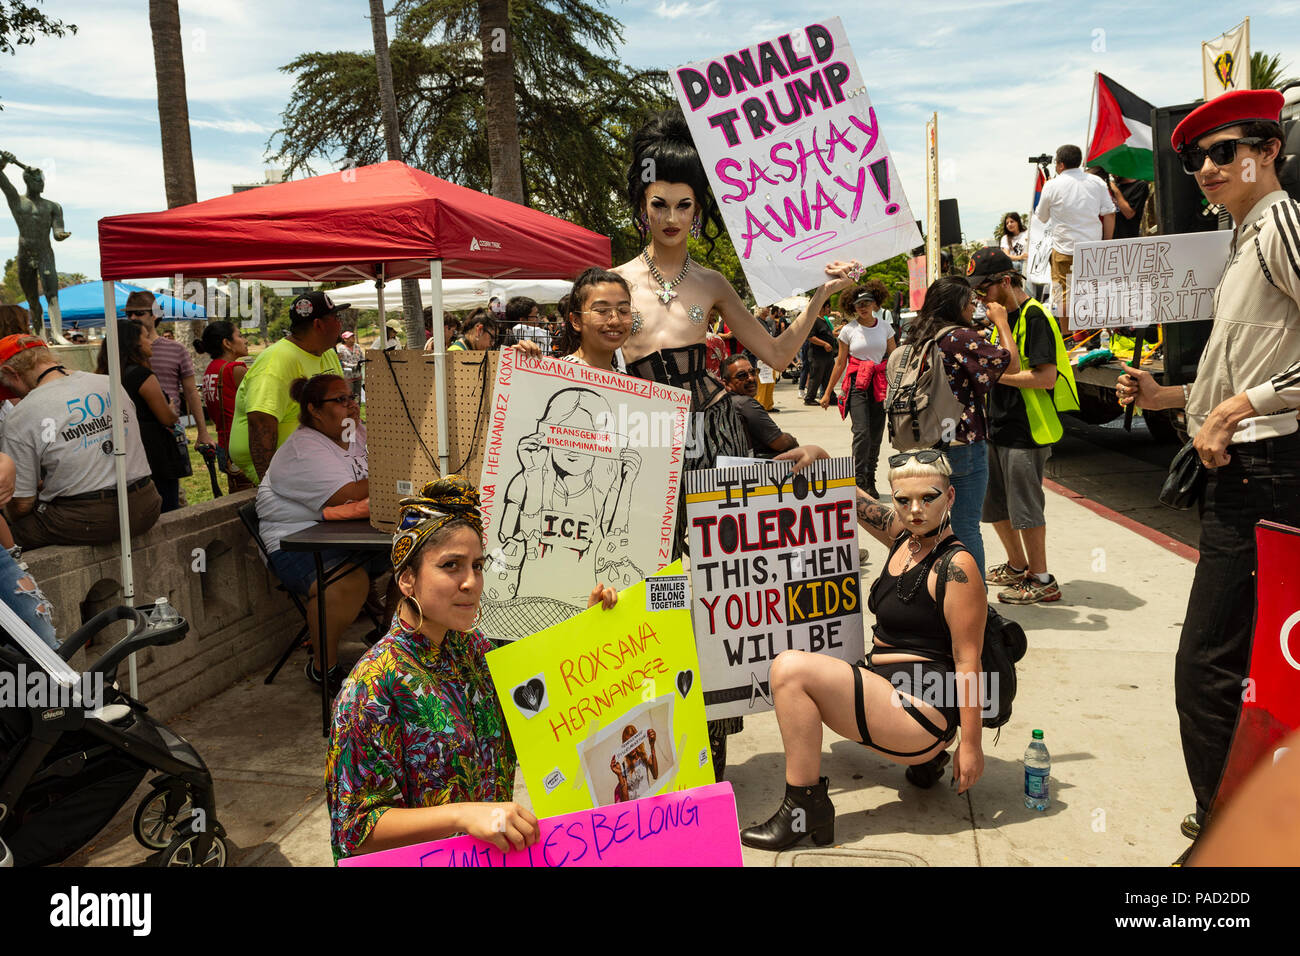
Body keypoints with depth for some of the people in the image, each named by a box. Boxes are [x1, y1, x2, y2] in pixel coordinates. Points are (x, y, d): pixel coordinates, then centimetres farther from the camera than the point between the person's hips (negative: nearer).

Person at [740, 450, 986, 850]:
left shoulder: (956, 566, -14)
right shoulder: (903, 532, 8)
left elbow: (968, 660, -15)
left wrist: (970, 744, -14)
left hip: (922, 709, -10)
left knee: (791, 669, -22)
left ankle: (805, 806, -11)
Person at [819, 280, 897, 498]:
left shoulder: (885, 327, 8)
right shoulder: (849, 330, 2)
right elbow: (840, 363, 7)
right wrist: (827, 393, 8)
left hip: (879, 386, 3)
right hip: (856, 385, -3)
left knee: (876, 435, 4)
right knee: (862, 432, -16)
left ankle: (870, 482, 16)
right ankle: (859, 482, -10)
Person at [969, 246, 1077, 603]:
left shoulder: (1034, 316, -14)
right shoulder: (1004, 317, 15)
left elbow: (1046, 376, -22)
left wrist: (997, 374, -17)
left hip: (1027, 430, -10)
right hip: (999, 427, 10)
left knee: (1025, 506, -3)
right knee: (994, 504, 16)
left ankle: (1042, 580, 9)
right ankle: (1017, 566, 32)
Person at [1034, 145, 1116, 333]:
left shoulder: (1052, 185, -6)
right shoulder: (1097, 182, 4)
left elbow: (1041, 217, 7)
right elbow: (1109, 215, 4)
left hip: (1065, 249, -4)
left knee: (1064, 295, 2)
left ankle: (1068, 337, 4)